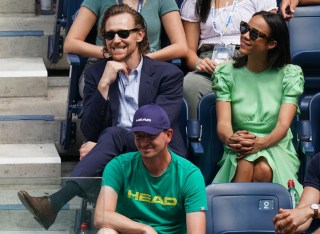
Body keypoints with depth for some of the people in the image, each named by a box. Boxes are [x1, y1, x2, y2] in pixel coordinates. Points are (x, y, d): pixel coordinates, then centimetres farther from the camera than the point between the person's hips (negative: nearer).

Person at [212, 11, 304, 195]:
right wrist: (230, 139, -33)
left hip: (276, 147, -1)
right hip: (237, 152, 1)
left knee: (264, 170, -35)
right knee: (244, 165, -35)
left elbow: (283, 126, -10)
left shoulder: (290, 74, 3)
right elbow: (223, 123, -7)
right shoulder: (226, 73, 6)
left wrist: (260, 143, -32)